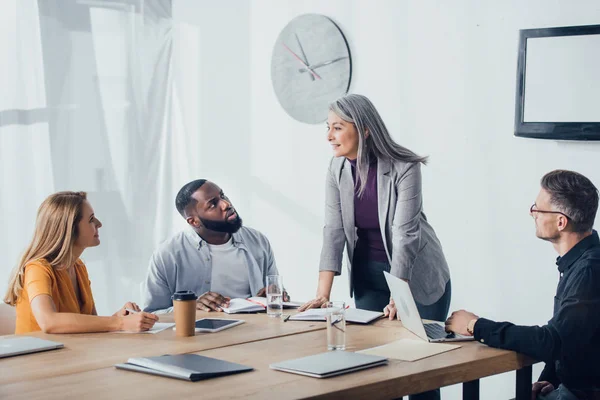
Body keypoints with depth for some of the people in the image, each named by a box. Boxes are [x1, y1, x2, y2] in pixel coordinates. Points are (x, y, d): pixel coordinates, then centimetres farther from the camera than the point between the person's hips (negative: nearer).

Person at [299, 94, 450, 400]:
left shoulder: (404, 167, -22)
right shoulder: (338, 168, -7)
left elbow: (405, 234, -26)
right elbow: (334, 230, -11)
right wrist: (323, 293, -19)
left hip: (417, 275, -4)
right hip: (369, 273, 4)